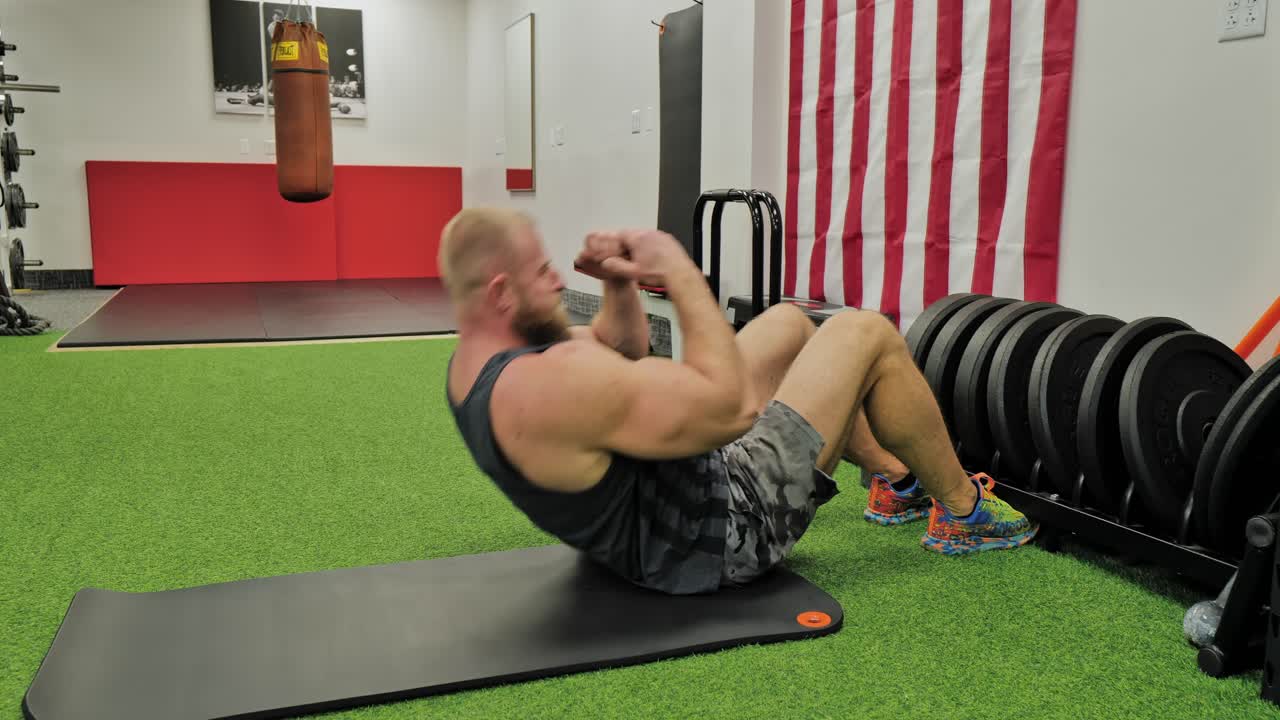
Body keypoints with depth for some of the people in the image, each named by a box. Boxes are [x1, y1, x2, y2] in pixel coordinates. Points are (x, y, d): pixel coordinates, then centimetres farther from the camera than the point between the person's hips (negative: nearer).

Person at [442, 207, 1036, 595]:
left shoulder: (476, 368, -1)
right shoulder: (549, 384, -34)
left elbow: (620, 356, 14)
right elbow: (731, 409, -30)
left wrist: (620, 287, -5)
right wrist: (681, 274, -23)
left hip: (656, 510, 10)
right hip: (722, 532, -10)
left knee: (788, 324, 20)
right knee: (865, 334, -3)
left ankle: (897, 482, 33)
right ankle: (965, 513, 18)